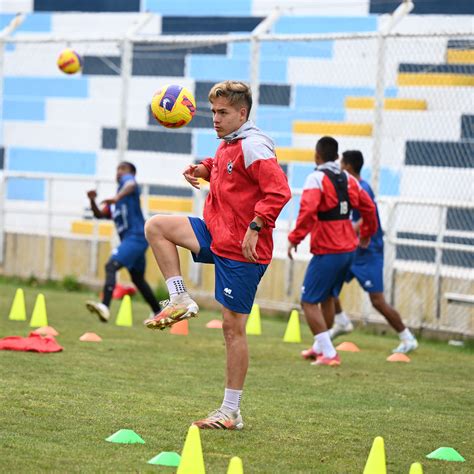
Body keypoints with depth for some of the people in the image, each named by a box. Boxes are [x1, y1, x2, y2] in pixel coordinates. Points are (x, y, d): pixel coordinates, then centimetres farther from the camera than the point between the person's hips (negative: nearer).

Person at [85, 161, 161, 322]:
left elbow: (131, 184, -25)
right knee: (138, 279, 22)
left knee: (111, 266, -24)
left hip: (136, 236, -11)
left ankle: (105, 306, -41)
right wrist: (92, 201, 2)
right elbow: (100, 215, 21)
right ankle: (158, 313, 33)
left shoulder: (127, 179, 0)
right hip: (131, 239, 11)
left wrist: (117, 197, -44)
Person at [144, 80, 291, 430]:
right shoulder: (228, 143, 11)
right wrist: (205, 169, 12)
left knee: (233, 327, -4)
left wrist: (255, 227, -28)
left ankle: (231, 412, 3)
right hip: (217, 235, 9)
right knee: (157, 227, 5)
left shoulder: (252, 145, -17)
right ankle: (181, 302, 6)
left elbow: (279, 191, -25)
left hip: (240, 250, -9)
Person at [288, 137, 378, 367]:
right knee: (328, 298, 23)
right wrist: (366, 234, 34)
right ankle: (320, 346, 34)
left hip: (327, 251, -8)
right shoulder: (348, 179, 10)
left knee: (309, 302, -3)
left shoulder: (317, 178, -11)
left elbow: (308, 210, -25)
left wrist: (294, 239, -18)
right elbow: (368, 207, 18)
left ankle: (328, 353, -10)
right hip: (348, 249, 8)